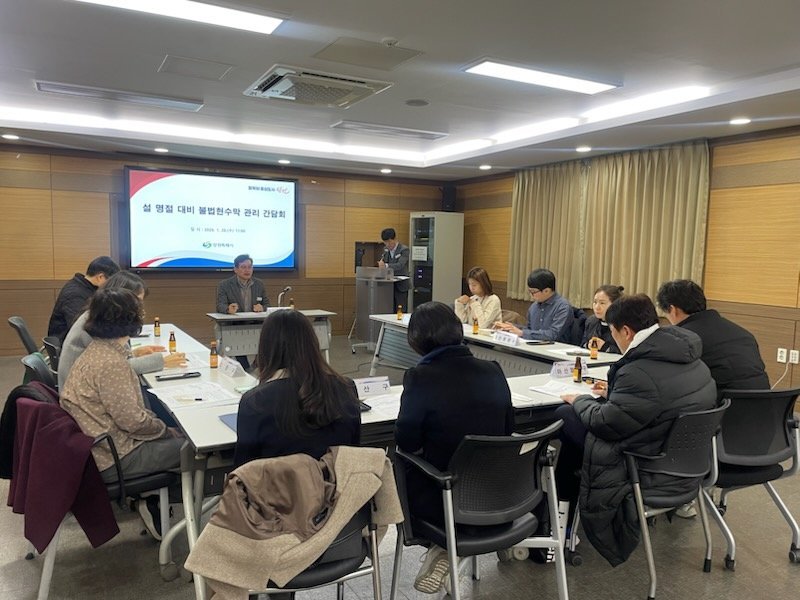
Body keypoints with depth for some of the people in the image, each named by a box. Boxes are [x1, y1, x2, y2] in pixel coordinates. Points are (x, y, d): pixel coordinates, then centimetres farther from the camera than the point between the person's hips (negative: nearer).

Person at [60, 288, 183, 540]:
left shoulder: (97, 350, 5)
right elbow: (130, 419, -24)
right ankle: (155, 507, 13)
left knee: (174, 435, 14)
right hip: (113, 458, -10)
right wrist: (161, 427, -7)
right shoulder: (111, 362, -26)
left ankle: (153, 502, 18)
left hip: (99, 445, 10)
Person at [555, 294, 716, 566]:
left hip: (657, 472, -9)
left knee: (564, 416, 1)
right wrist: (612, 394, 20)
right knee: (572, 415, 16)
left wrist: (579, 400, -1)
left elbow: (605, 424, -19)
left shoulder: (641, 371, -29)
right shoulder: (688, 356, 2)